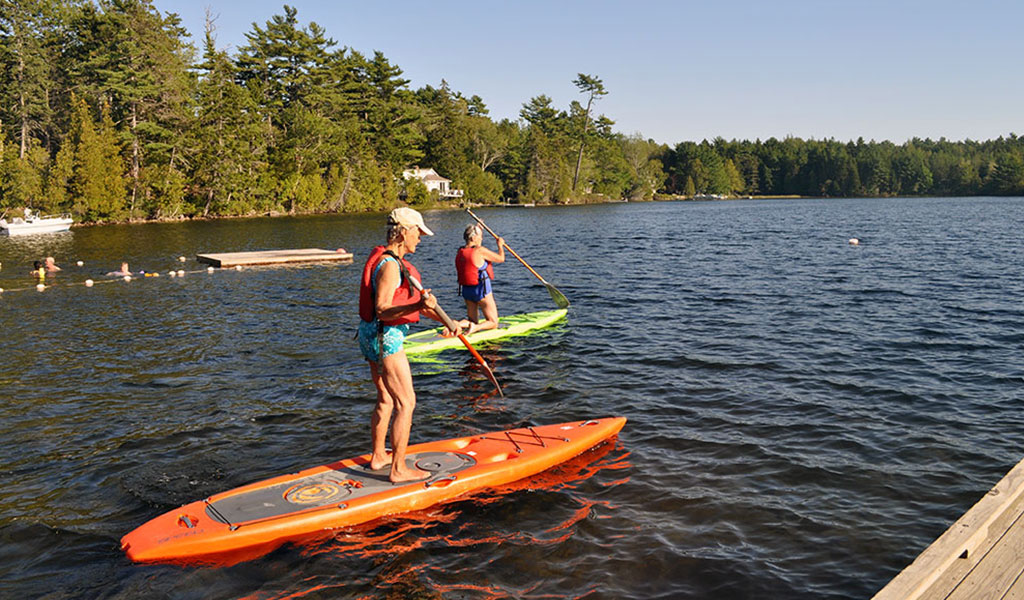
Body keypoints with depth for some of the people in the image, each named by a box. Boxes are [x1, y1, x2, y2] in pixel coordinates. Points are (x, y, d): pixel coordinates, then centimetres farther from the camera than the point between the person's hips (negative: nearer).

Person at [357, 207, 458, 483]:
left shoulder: (390, 260, 13)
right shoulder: (390, 265, -20)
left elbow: (409, 300, 16)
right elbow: (382, 310, -27)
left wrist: (444, 320, 15)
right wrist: (417, 306, -41)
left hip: (373, 336, 11)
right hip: (386, 338, -11)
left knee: (386, 399, 20)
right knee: (406, 402, -6)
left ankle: (378, 456, 31)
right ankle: (398, 469, -2)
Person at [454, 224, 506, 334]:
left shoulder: (460, 252, 3)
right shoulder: (480, 251, -17)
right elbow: (501, 259, -7)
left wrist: (477, 229, 29)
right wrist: (500, 245, 11)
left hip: (466, 290, 7)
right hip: (481, 289, -7)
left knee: (473, 322, 19)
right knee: (493, 322, 5)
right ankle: (475, 327, -24)